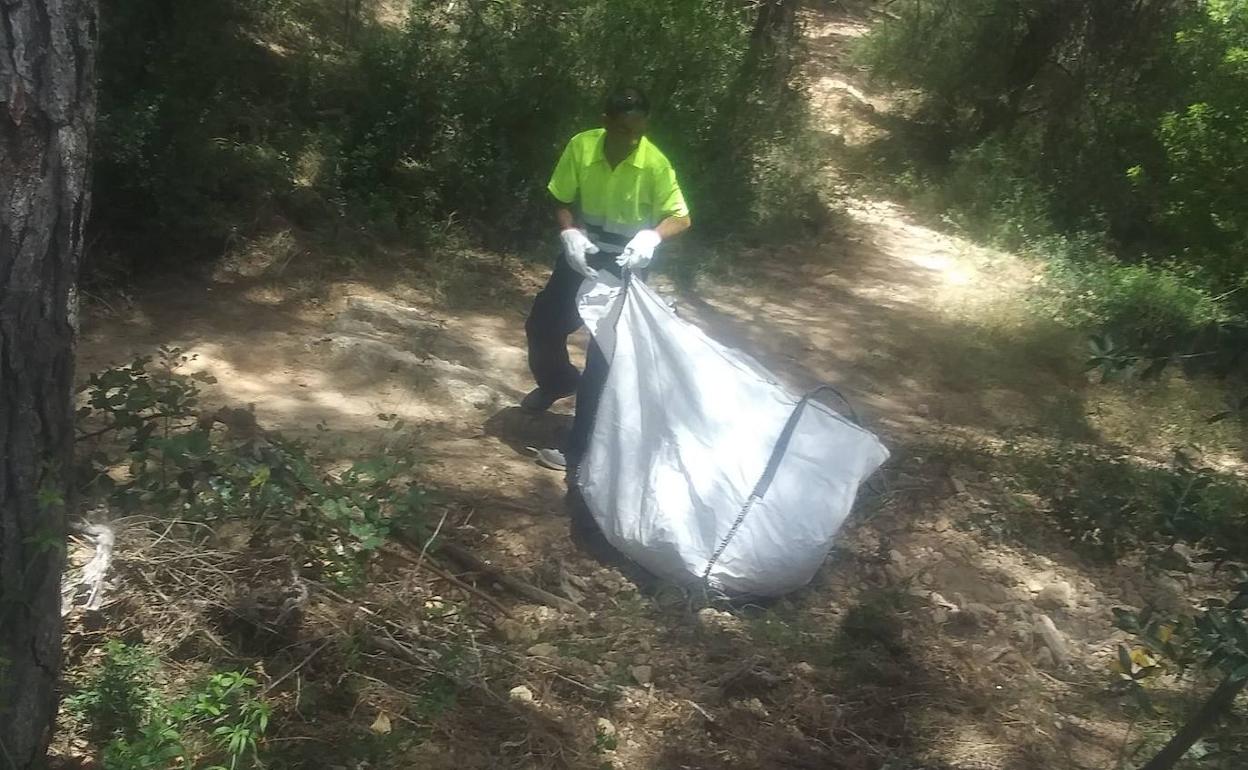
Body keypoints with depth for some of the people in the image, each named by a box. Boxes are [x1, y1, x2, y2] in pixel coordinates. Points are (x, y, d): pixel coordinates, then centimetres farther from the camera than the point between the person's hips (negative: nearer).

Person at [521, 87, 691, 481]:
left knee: (604, 353, -5)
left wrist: (651, 236, -37)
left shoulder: (655, 164, -21)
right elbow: (562, 201, -3)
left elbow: (681, 218, -17)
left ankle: (579, 450, 4)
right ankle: (558, 381, 46)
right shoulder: (580, 147, -14)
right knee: (542, 324, 13)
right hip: (583, 252, 4)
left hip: (626, 263, -4)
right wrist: (569, 234, -23)